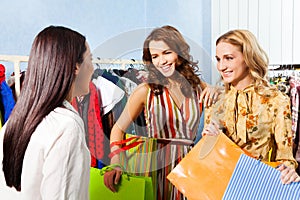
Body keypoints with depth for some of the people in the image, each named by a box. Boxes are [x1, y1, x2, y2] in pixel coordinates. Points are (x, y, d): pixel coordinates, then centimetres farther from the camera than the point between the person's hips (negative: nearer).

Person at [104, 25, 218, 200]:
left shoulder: (198, 87, 3)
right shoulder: (146, 91, -7)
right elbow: (118, 129, -2)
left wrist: (215, 93, -8)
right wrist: (115, 164, -15)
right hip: (158, 169, -3)